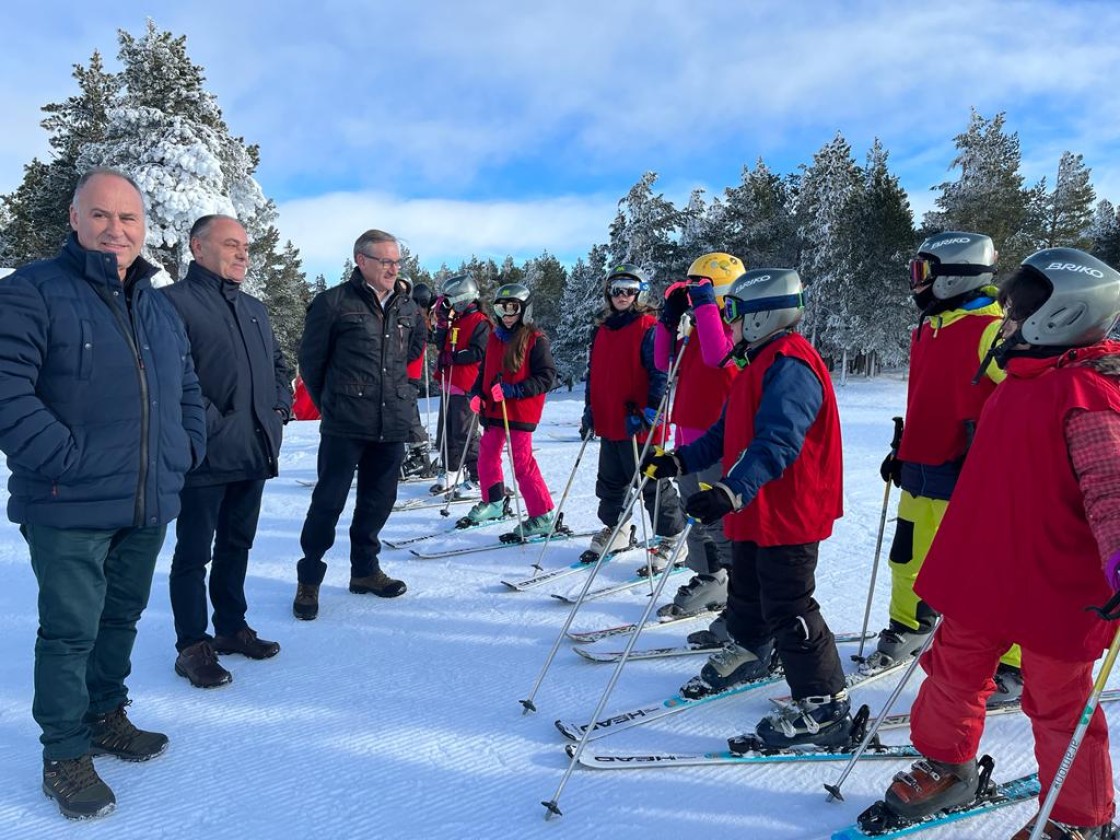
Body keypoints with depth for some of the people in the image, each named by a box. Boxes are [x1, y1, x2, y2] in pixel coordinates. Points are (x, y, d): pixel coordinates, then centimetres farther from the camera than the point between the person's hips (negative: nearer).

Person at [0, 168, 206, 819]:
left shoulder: (160, 307, 14)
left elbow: (188, 390, 22)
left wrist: (188, 448, 8)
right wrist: (67, 462, -22)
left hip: (150, 504, 6)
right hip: (71, 507, -6)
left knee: (122, 617, 20)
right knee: (71, 631, 4)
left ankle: (107, 716, 38)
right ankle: (66, 755, 21)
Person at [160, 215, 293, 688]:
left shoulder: (254, 308, 18)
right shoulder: (175, 302, -8)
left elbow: (278, 364, 26)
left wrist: (280, 408, 11)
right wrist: (211, 424, -19)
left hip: (255, 453, 8)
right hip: (206, 456, -7)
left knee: (237, 546, 18)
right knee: (194, 554, 4)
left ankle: (231, 627, 32)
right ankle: (192, 646, 15)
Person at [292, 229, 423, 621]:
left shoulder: (407, 307, 9)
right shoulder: (334, 302, -6)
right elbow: (311, 358, 1)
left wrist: (398, 396, 14)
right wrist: (330, 402, 8)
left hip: (392, 424, 5)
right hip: (345, 425, -5)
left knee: (378, 500, 14)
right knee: (329, 500, 1)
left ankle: (365, 570, 30)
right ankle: (309, 578, 15)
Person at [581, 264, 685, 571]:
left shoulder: (649, 328, -9)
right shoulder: (602, 330, 14)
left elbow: (660, 374, -15)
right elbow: (593, 373, 20)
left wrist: (649, 412, -20)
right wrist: (590, 409, 14)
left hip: (638, 426, -8)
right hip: (607, 423, 8)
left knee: (652, 483, 0)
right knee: (610, 482, 18)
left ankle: (673, 541, 12)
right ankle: (615, 531, 35)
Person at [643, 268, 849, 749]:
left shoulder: (790, 366, -22)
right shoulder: (761, 363, 14)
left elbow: (777, 442, -35)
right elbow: (728, 433, 19)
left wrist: (731, 491, -45)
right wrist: (679, 461, 13)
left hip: (789, 515, -11)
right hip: (755, 512, 11)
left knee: (789, 610, -3)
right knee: (746, 595, 25)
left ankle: (825, 707, 10)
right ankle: (748, 654, 49)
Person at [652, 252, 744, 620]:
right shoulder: (698, 325, 16)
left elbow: (717, 355, -28)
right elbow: (664, 362, 15)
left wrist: (704, 305, -21)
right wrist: (669, 318, 5)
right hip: (689, 436, 9)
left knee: (719, 523, -9)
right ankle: (709, 582, 29)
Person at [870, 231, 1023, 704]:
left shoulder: (990, 330, -13)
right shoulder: (927, 330, 14)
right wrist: (902, 452, 25)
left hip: (964, 475, -8)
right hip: (919, 470, 8)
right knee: (908, 562, 18)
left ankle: (1012, 669, 14)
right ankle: (908, 629, 39)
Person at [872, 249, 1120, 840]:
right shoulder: (1025, 378, 10)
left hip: (1053, 585, -8)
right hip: (985, 569, 9)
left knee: (1057, 703, 9)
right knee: (954, 669, 18)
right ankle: (945, 768, 40)